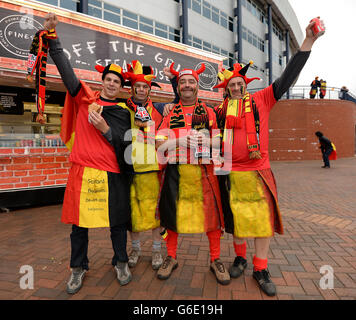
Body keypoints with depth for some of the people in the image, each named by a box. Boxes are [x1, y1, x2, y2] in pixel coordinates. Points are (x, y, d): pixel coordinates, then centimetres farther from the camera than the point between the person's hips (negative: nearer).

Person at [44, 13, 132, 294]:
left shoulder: (123, 112, 8)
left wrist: (104, 127, -14)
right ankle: (79, 268, 28)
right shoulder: (85, 97, 10)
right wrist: (52, 36, 3)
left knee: (118, 221, 8)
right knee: (79, 221, 9)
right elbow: (66, 69, 7)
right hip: (83, 169, 1)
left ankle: (121, 263, 28)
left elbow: (124, 143, -1)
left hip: (112, 173, 0)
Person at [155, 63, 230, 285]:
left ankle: (216, 260, 21)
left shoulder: (209, 112, 11)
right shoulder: (170, 113, 11)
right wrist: (182, 140, -14)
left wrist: (206, 142, -12)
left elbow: (220, 142, 9)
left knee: (211, 212, 2)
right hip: (176, 171, 1)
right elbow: (159, 145, 2)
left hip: (205, 170, 0)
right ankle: (171, 258, 26)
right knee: (172, 212, 6)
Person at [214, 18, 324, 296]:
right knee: (236, 218, 10)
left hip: (258, 171, 0)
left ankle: (261, 269, 18)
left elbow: (288, 77, 1)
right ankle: (240, 258, 31)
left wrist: (309, 40, -5)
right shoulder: (221, 110, 8)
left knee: (263, 218, 3)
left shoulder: (261, 100, 5)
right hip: (231, 173, 1)